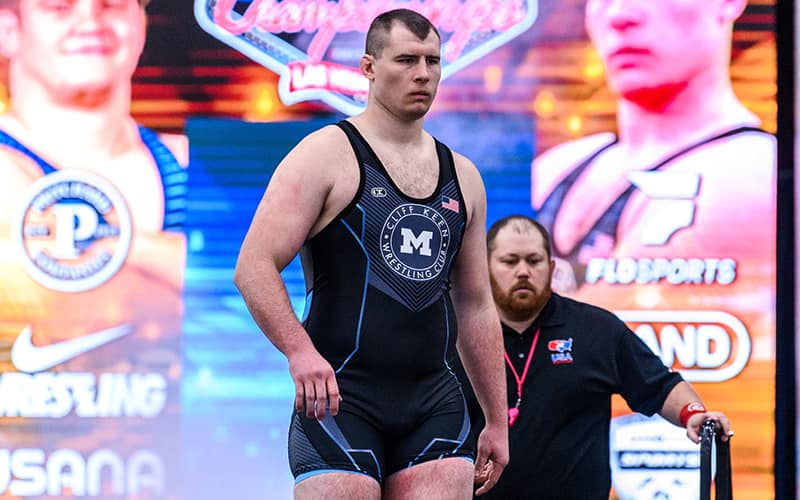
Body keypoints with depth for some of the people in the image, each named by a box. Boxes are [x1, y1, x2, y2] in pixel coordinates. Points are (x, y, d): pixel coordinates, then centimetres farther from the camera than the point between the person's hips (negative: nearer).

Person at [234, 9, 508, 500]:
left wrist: (498, 421, 18)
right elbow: (254, 266, -10)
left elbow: (475, 305, 21)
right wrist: (299, 352, -26)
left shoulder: (462, 177, 16)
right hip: (341, 398, -5)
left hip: (436, 403, 5)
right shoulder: (327, 155, -2)